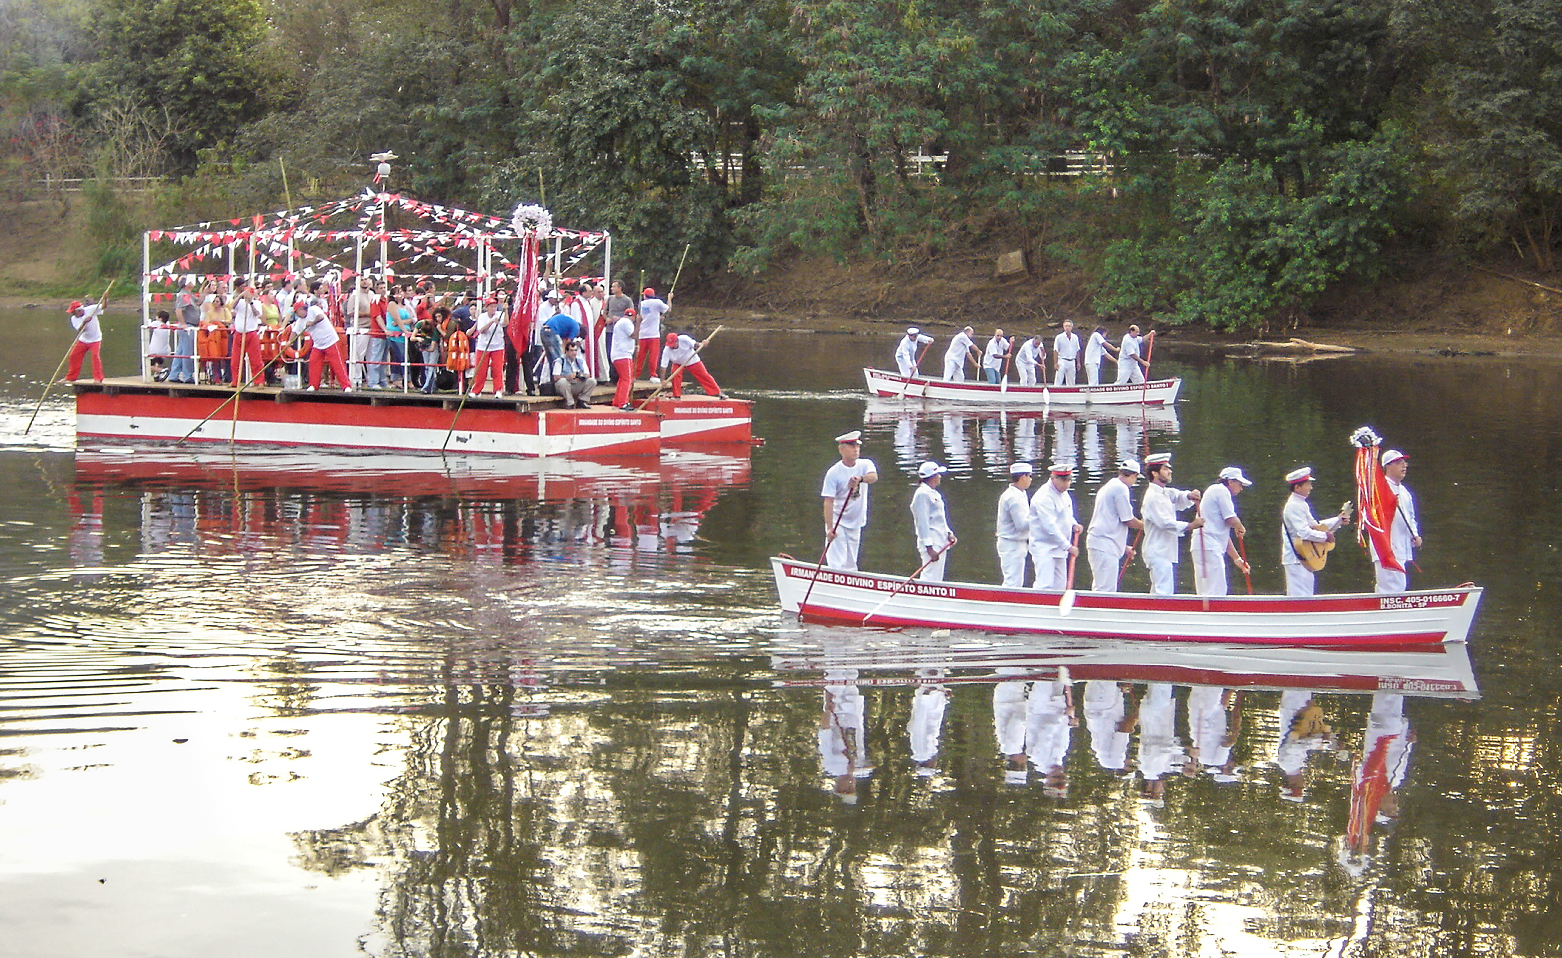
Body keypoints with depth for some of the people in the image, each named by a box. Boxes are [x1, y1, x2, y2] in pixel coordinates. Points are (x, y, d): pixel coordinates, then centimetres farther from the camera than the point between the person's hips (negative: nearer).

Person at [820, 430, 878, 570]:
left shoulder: (865, 465, -1)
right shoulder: (834, 472, -12)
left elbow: (874, 477, -25)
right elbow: (828, 501, -17)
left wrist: (860, 479, -48)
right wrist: (829, 528, -26)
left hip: (856, 523, 5)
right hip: (838, 522, -5)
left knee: (850, 566, 12)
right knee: (837, 565, -13)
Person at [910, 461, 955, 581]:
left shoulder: (934, 493, 18)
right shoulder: (922, 494, -13)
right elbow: (922, 522, -18)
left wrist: (948, 533, 9)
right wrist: (929, 547, -21)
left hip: (940, 543, 10)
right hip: (931, 543, -10)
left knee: (938, 579, 10)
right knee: (930, 577, -14)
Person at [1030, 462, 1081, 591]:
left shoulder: (1064, 493, 11)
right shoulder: (1044, 497, -19)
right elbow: (1050, 526, -24)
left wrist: (1074, 524, 5)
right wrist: (1068, 546, -24)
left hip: (1059, 549, 10)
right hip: (1044, 548, -10)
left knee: (1060, 587, 11)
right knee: (1044, 586, -17)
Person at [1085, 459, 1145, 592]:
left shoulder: (1107, 487, 20)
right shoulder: (1121, 488, -10)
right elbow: (1128, 520, -9)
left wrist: (1125, 547, 29)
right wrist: (1144, 525, 10)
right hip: (1105, 546, -10)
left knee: (1099, 588, 13)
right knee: (1106, 589, -13)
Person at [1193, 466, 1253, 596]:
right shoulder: (1221, 491, -1)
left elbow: (1224, 534, 28)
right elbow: (1231, 519, -11)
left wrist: (1237, 559, 27)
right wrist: (1241, 529, 11)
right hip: (1209, 547, -10)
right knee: (1216, 592, -14)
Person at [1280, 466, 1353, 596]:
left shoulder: (1301, 504, 16)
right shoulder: (1294, 506, -18)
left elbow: (1314, 525, 23)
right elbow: (1304, 532, -27)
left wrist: (1338, 520, 19)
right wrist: (1325, 536, -15)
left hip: (1303, 558, 11)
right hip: (1296, 558, -11)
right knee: (1300, 595, -11)